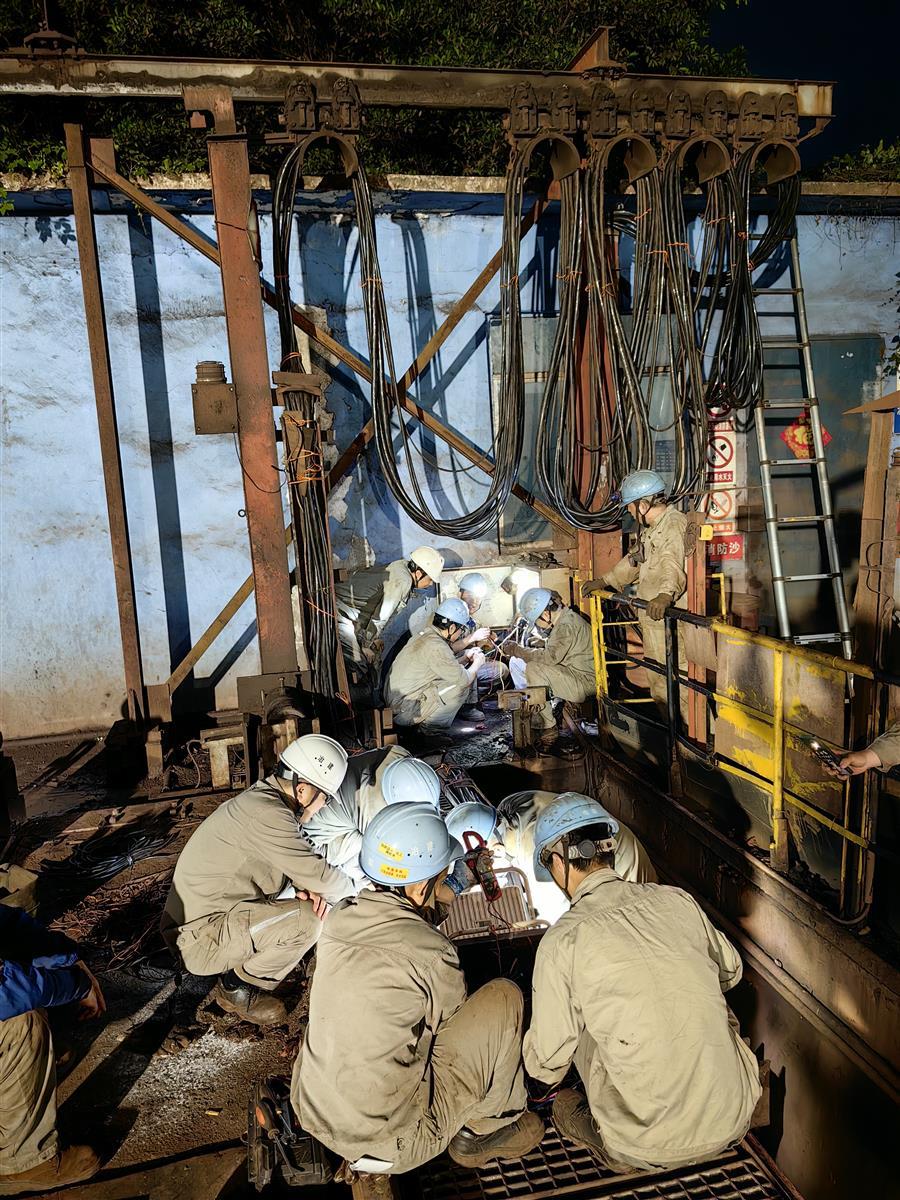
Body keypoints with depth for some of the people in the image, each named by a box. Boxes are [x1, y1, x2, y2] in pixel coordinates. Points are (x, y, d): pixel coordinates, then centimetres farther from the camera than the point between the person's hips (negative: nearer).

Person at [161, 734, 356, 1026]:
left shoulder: (263, 796, 3)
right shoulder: (267, 813, -27)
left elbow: (299, 864, 13)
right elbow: (318, 875, -25)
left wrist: (306, 887, -8)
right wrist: (358, 889, -6)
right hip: (200, 939, -10)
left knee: (308, 902, 7)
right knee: (307, 919, -22)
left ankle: (240, 965, 11)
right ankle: (238, 989, -1)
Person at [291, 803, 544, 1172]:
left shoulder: (339, 918, -6)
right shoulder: (431, 952, -21)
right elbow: (454, 1021, -1)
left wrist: (424, 917, 12)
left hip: (312, 1115, 6)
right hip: (392, 1146, -6)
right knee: (504, 996, -1)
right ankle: (485, 1129, 18)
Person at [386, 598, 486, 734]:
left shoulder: (425, 634, 8)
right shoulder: (435, 646, -22)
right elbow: (464, 679, -17)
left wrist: (466, 657, 17)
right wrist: (477, 665, 2)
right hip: (406, 711, -10)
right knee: (461, 686, -11)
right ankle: (430, 726, -1)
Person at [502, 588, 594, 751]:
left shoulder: (567, 625, -23)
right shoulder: (562, 620, 10)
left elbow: (550, 656, -32)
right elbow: (552, 650, 14)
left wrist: (517, 650, -21)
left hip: (584, 681, -10)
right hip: (570, 674, 10)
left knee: (534, 669, -30)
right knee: (516, 663, 4)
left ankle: (549, 727, -18)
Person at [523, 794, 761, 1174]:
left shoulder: (563, 940, -12)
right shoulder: (678, 900, -1)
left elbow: (548, 1061, -2)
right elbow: (730, 971, 18)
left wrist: (538, 1066, 23)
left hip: (650, 1148, -3)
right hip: (734, 1118, 3)